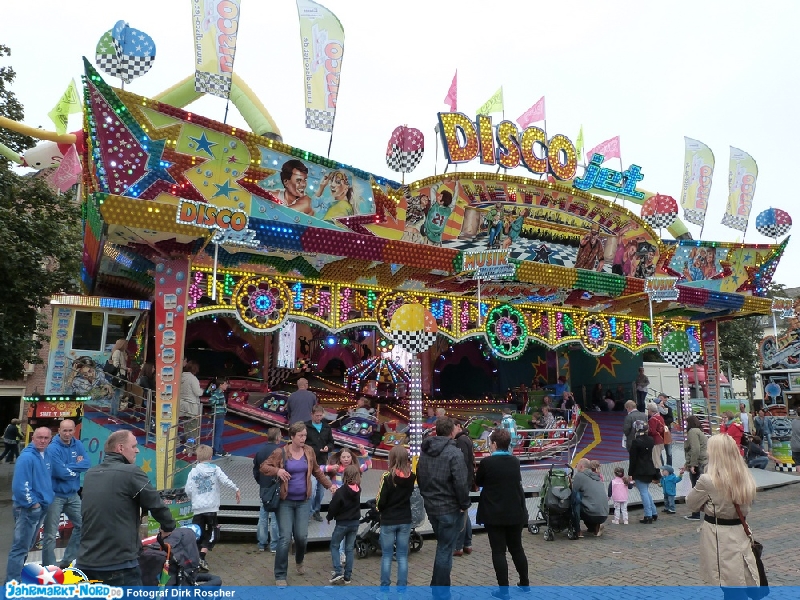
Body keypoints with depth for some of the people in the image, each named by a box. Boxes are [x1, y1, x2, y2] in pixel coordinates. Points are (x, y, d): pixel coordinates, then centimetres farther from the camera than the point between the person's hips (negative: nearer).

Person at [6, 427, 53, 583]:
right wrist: (32, 503, -18)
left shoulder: (45, 455, 8)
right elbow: (20, 485, -25)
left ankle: (17, 574, 34)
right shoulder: (27, 457, -20)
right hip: (27, 508, -9)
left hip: (41, 507, 9)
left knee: (27, 545, 20)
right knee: (20, 547, -3)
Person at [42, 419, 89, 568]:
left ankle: (67, 560, 30)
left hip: (73, 495, 7)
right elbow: (61, 473, -22)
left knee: (81, 525, 15)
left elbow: (87, 465, -6)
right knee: (50, 534, -1)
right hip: (55, 495, -7)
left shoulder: (78, 445, 3)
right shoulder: (53, 448, -16)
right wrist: (77, 467, -8)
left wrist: (69, 466, -16)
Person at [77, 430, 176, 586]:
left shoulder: (90, 474, 10)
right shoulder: (131, 473, -12)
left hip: (85, 563, 7)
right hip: (119, 565, -7)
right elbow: (157, 504, -8)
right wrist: (168, 526, 12)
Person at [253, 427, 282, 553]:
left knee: (263, 516, 14)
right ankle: (274, 546, 7)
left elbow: (255, 471, 10)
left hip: (264, 488, 6)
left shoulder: (260, 451, 3)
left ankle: (262, 544, 21)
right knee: (275, 517, 2)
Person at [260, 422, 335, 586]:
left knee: (302, 536, 3)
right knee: (285, 538, -6)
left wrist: (329, 485, 8)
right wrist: (277, 470, -26)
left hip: (303, 501, 3)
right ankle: (280, 575, 10)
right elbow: (263, 467, -7)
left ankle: (299, 562, 36)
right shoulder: (280, 452, -11)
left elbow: (316, 471, 13)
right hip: (286, 501, -3)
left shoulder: (309, 451, 1)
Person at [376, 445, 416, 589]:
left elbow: (380, 501, -14)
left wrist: (379, 508, 9)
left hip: (388, 521, -3)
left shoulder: (387, 476, -17)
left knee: (386, 555, 9)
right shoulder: (411, 476, -5)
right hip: (405, 520, 3)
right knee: (403, 556, 10)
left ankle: (385, 588, 15)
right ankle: (402, 588, 14)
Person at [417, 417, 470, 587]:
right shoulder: (454, 453, -18)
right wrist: (464, 505, -9)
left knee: (443, 546, 21)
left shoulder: (424, 451, 6)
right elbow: (461, 483, -21)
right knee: (445, 549, 1)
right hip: (450, 509, -7)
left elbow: (419, 478, 13)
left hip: (431, 507, 7)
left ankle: (438, 585, 28)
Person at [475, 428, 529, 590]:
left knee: (498, 551, 2)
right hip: (515, 512, 5)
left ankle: (504, 589, 4)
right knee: (517, 548, 18)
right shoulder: (515, 461, 0)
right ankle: (524, 583, 29)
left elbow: (478, 482, 2)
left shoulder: (486, 462, -14)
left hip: (494, 514, -5)